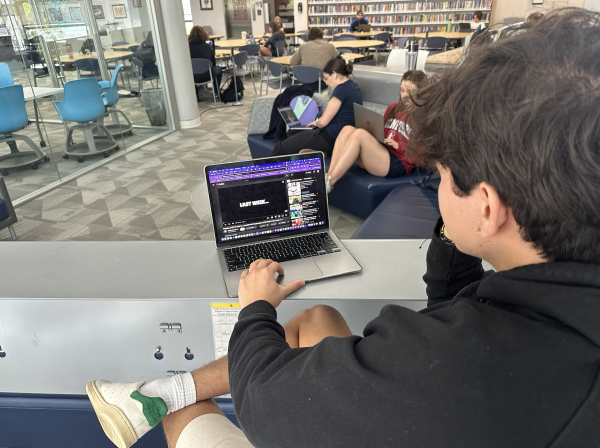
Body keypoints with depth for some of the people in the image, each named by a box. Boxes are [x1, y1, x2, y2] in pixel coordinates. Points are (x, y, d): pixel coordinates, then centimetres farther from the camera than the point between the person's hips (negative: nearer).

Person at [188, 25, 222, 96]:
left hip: (193, 77, 1)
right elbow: (214, 63, 1)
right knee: (219, 69, 30)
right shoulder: (208, 46, -9)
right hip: (206, 76, -1)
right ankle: (216, 92, 30)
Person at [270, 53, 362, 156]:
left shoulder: (342, 89, -19)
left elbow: (323, 122, -20)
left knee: (279, 148, -2)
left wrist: (316, 122, 3)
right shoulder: (353, 86, 11)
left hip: (330, 140, -11)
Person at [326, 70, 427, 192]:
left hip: (397, 163, -7)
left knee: (359, 133, -27)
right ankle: (329, 175, -29)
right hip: (379, 151, 7)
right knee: (347, 130, -16)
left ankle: (328, 183, -28)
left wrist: (398, 146, -14)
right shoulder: (393, 108, 19)